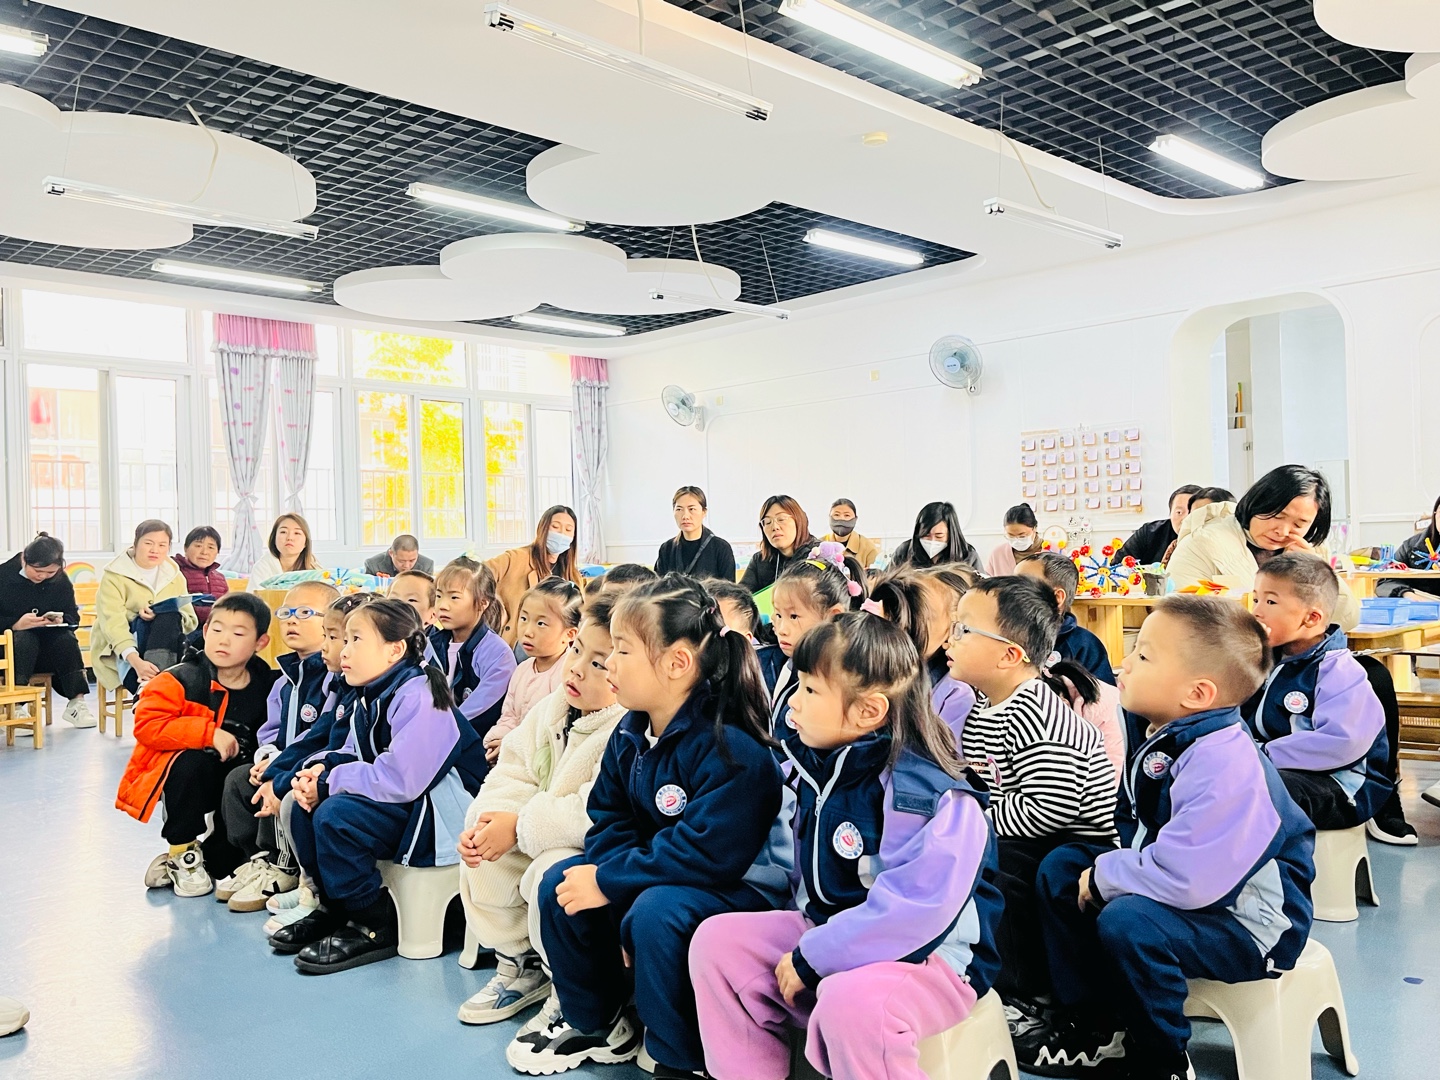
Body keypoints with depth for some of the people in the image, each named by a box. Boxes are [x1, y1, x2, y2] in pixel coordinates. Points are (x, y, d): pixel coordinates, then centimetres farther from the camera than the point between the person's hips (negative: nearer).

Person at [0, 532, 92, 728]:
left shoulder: (61, 580, 1)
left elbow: (73, 618, 6)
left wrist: (60, 620, -18)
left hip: (47, 648, 3)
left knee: (66, 638, -29)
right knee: (24, 639, -36)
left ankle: (76, 703, -23)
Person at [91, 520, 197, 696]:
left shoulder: (175, 576, 10)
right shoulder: (114, 576, -4)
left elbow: (191, 621, 2)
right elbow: (113, 624, -19)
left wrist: (162, 618, -21)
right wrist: (136, 661, -37)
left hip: (165, 648, 4)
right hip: (120, 651, -4)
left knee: (169, 613, -28)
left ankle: (149, 682, -41)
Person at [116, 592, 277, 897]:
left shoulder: (264, 685, -4)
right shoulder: (181, 680, -15)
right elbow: (147, 725, -26)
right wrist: (209, 733, -32)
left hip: (229, 778, 4)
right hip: (179, 774, -3)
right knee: (194, 761, -33)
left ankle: (207, 860, 9)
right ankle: (181, 853, -13)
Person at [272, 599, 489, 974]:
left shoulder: (418, 698, -24)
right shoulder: (371, 698, 7)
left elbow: (398, 781, -30)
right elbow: (354, 756, 17)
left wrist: (329, 784, -18)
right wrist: (322, 769, -6)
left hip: (442, 813, -10)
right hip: (403, 804, 10)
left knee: (336, 814, -25)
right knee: (306, 806, 6)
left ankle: (375, 928, -8)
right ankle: (334, 908, 19)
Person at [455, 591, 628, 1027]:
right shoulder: (552, 709, 2)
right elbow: (513, 773, 5)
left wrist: (519, 826, -27)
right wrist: (486, 822, -16)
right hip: (544, 840, 9)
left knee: (551, 874, -31)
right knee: (483, 854, -5)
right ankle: (521, 964, 16)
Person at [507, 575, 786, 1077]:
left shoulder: (730, 749, -28)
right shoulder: (630, 734, -1)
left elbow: (706, 853, -32)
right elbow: (609, 821, 4)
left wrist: (610, 882, -25)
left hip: (743, 887, -8)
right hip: (654, 878, 8)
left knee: (656, 912, -33)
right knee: (560, 884, -3)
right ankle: (595, 1023, 19)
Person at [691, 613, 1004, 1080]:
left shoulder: (930, 793, -24)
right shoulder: (820, 769, 2)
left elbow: (912, 911, -30)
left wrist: (811, 958, -25)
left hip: (928, 955, -8)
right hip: (831, 933, 8)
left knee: (852, 1001, -37)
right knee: (718, 939, -1)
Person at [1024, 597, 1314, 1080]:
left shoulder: (1225, 765, -31)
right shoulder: (1157, 731, -2)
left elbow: (1187, 880, -38)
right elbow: (1137, 822, 17)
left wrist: (1106, 875, -23)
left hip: (1246, 920, -10)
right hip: (1177, 884, 10)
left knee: (1128, 922, -33)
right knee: (1061, 868, 7)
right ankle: (1094, 1028, 15)